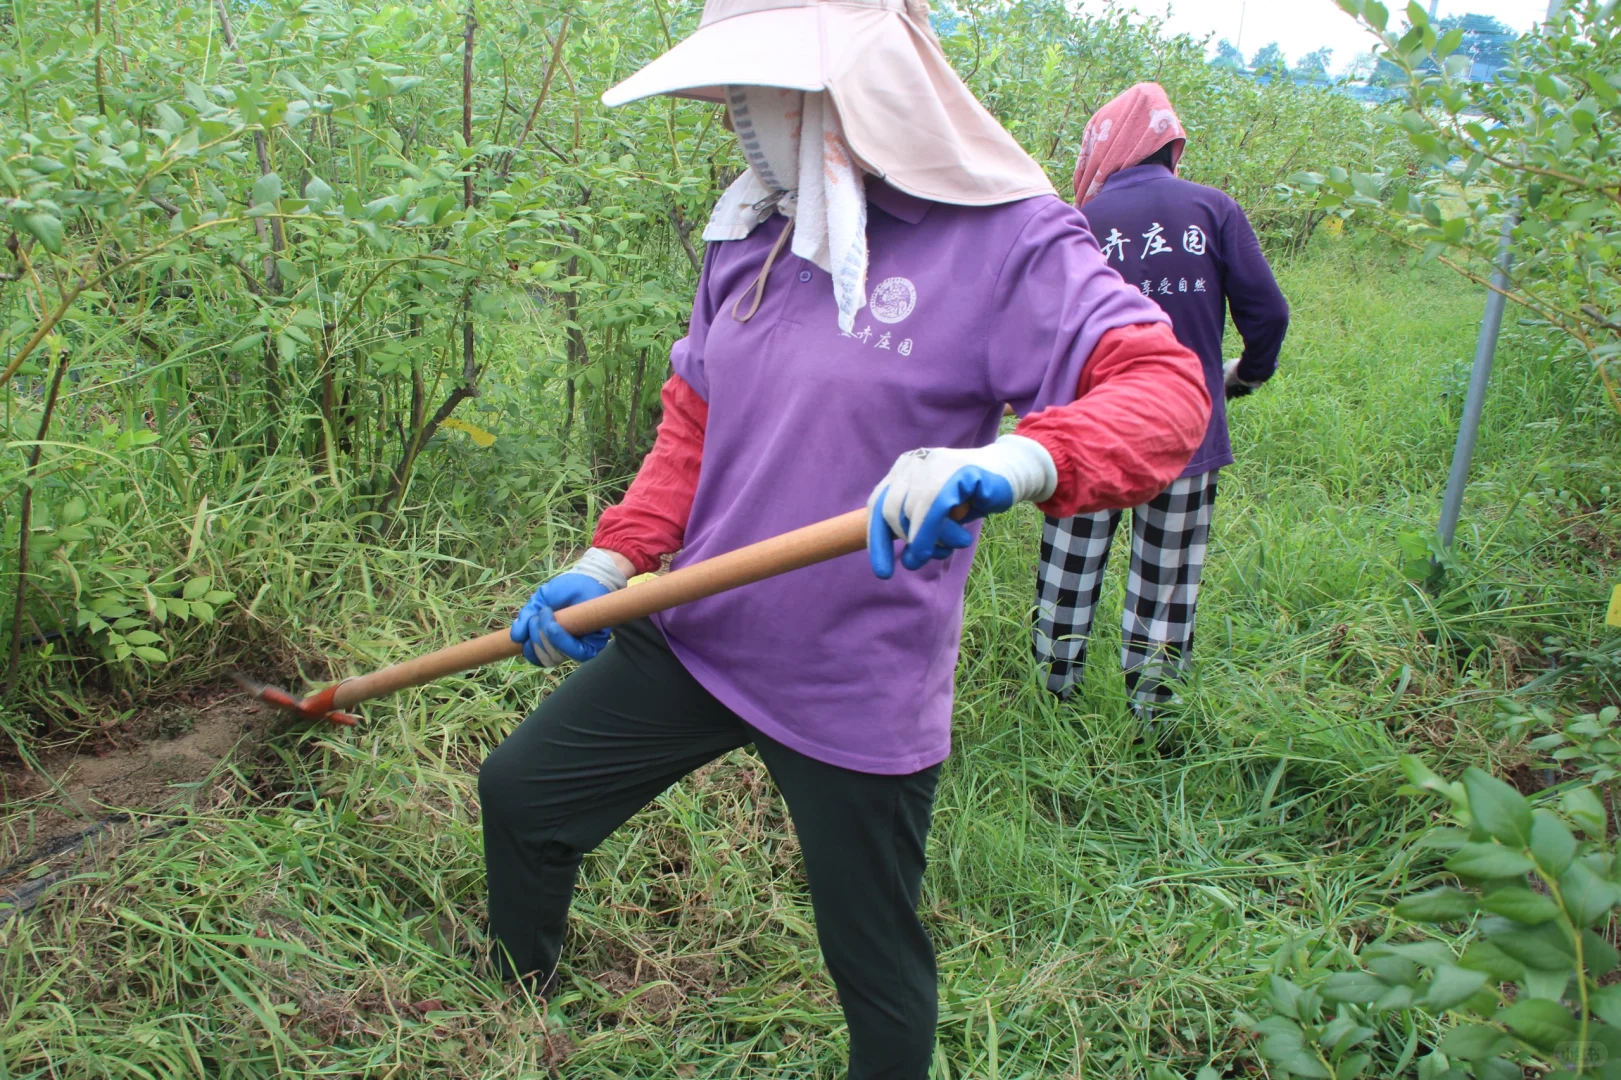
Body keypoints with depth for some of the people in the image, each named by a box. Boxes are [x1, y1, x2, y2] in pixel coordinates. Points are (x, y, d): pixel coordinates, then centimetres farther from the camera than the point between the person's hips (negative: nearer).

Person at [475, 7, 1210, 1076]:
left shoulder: (1002, 236, -15)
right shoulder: (749, 236, 4)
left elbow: (1166, 386, -24)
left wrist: (1023, 460, -45)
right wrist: (611, 560, -1)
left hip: (858, 694, -6)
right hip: (695, 640, 6)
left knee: (877, 966, 13)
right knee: (520, 794, 18)